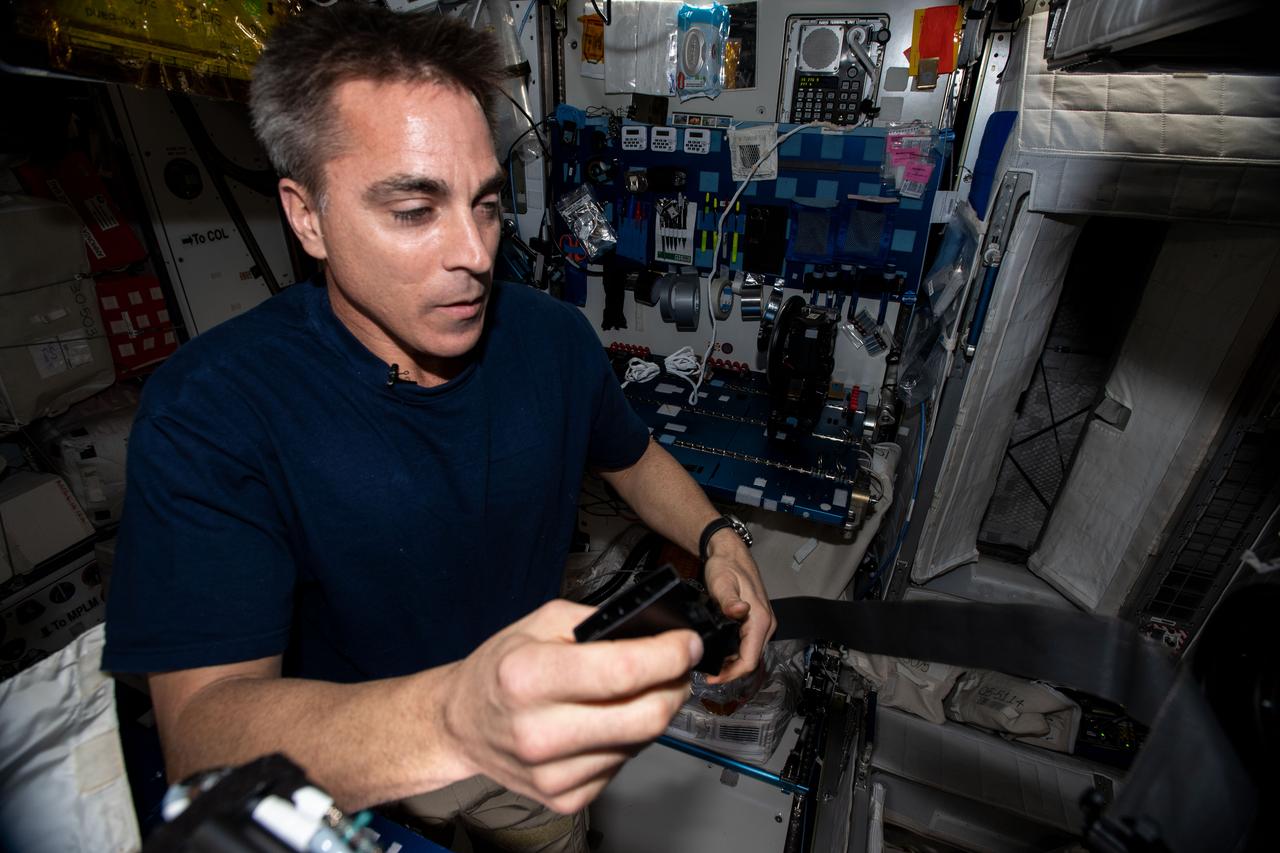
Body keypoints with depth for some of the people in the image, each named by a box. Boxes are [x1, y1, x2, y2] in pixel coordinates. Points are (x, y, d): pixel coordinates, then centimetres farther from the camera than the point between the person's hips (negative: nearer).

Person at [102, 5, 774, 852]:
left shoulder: (554, 336, -17)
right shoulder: (209, 411, -28)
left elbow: (634, 458, 0)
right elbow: (200, 731, -34)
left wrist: (718, 541, -19)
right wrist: (451, 719, -54)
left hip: (536, 728, 4)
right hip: (345, 775, -2)